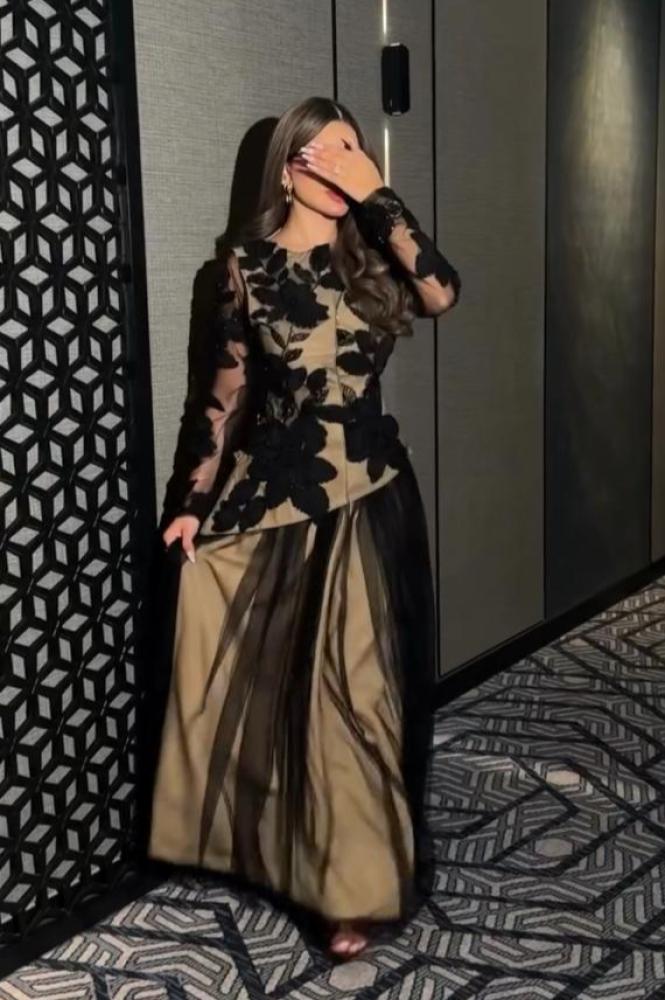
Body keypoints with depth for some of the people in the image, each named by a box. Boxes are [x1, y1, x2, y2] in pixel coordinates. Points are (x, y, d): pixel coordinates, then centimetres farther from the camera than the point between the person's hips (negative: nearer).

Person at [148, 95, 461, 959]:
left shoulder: (370, 254, 3)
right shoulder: (248, 265, -2)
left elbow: (443, 294, -18)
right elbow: (223, 390, 0)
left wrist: (379, 198, -17)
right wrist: (194, 501, -2)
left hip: (370, 498, 1)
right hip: (275, 498, -1)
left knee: (361, 683, 4)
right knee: (278, 683, 11)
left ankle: (357, 878, 17)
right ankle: (286, 847, 33)